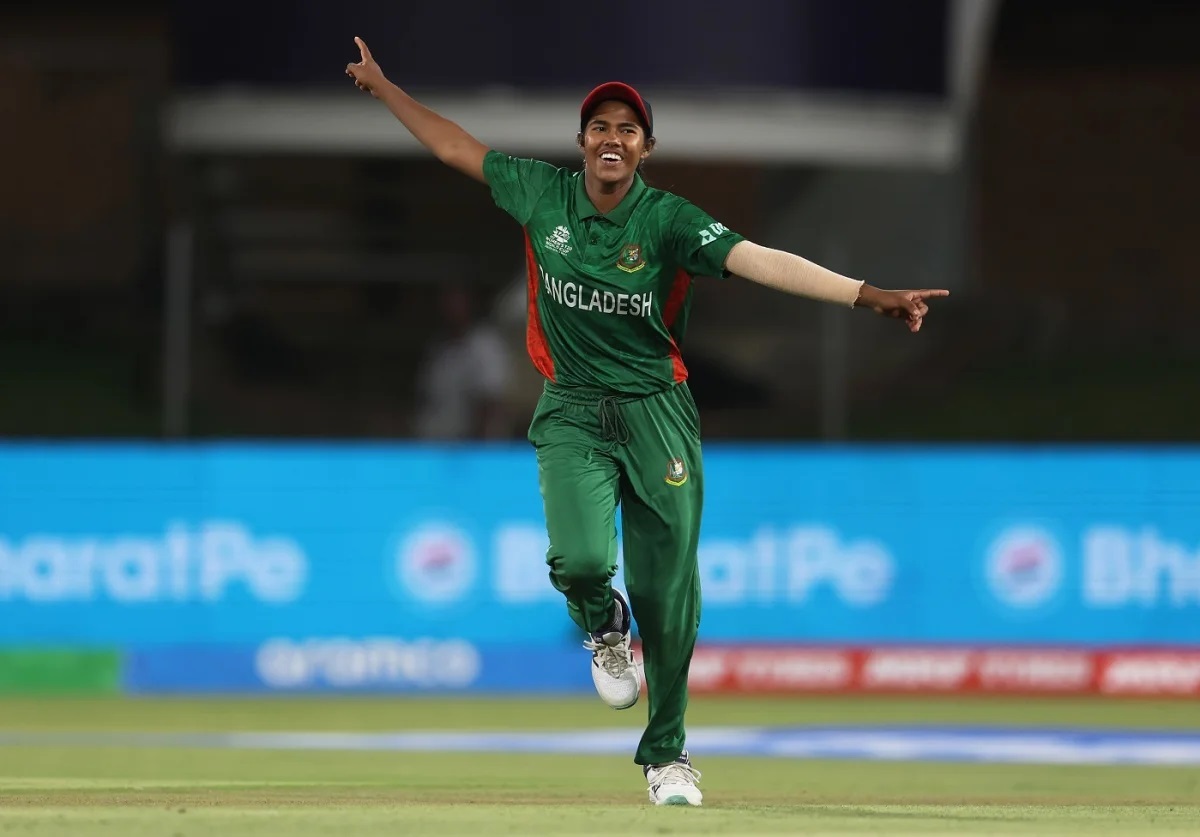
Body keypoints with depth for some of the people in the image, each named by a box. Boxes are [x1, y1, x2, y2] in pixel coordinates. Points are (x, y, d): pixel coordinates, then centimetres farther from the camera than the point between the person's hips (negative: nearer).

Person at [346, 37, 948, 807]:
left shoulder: (668, 220, -10)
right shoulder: (542, 195, -1)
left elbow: (760, 261, -23)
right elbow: (456, 146, 14)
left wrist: (866, 295, -35)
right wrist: (384, 88, 19)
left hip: (656, 411, -1)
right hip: (572, 412, 1)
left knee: (668, 592, 0)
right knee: (581, 557, -24)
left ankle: (666, 753, 21)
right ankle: (605, 629, 15)